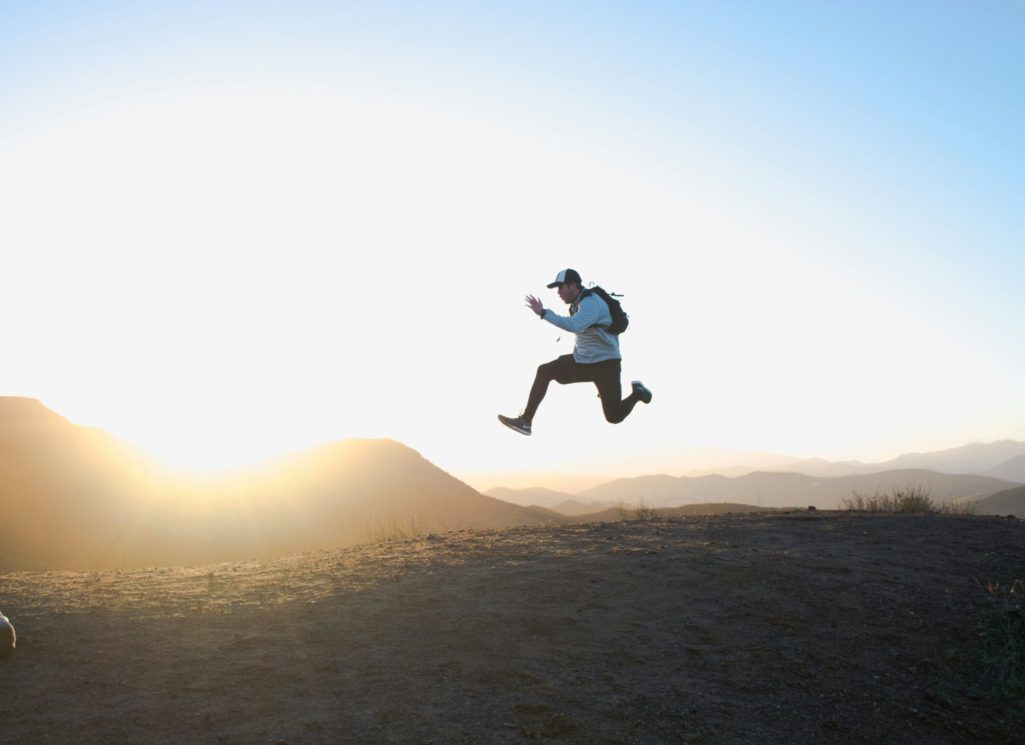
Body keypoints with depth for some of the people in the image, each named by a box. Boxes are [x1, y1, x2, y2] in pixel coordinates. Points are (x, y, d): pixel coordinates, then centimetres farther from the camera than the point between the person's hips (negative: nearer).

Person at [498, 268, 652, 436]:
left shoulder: (592, 302, -22)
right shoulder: (578, 302, 7)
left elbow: (574, 326, -39)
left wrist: (544, 313, -39)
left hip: (605, 363, -8)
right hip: (582, 360, 8)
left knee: (614, 417, -6)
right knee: (544, 371, -6)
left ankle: (637, 393, 25)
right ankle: (525, 422, -6)